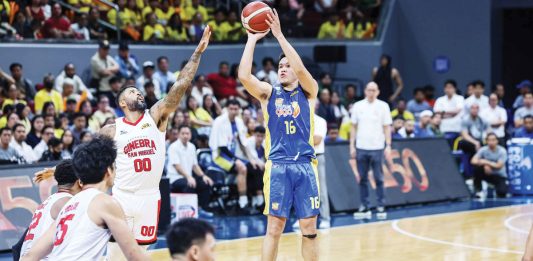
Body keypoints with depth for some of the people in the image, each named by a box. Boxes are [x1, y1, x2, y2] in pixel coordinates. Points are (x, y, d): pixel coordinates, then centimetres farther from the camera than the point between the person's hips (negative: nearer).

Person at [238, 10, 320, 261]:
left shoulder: (308, 92, 7)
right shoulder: (269, 93, 9)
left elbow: (301, 69, -14)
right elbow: (244, 75, -8)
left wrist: (279, 35, -16)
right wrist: (252, 39, -7)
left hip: (305, 165, 0)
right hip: (277, 166, 0)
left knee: (309, 228, 4)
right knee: (274, 227, -1)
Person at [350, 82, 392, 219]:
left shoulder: (383, 106, 1)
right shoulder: (357, 106, 6)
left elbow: (387, 127, 2)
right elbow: (353, 127, 10)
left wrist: (388, 146, -5)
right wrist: (352, 146, 3)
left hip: (377, 148, -2)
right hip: (361, 148, 2)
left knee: (379, 179, 0)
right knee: (362, 179, 5)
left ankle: (381, 207, 5)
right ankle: (365, 207, 10)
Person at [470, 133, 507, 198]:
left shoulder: (502, 151, -14)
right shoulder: (483, 150, -8)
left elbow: (499, 166, -21)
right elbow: (473, 161, -20)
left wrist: (486, 162, -28)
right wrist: (485, 165, -35)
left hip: (500, 176, -2)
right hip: (487, 174, 2)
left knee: (502, 193, -30)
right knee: (477, 167, -28)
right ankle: (478, 190, -14)